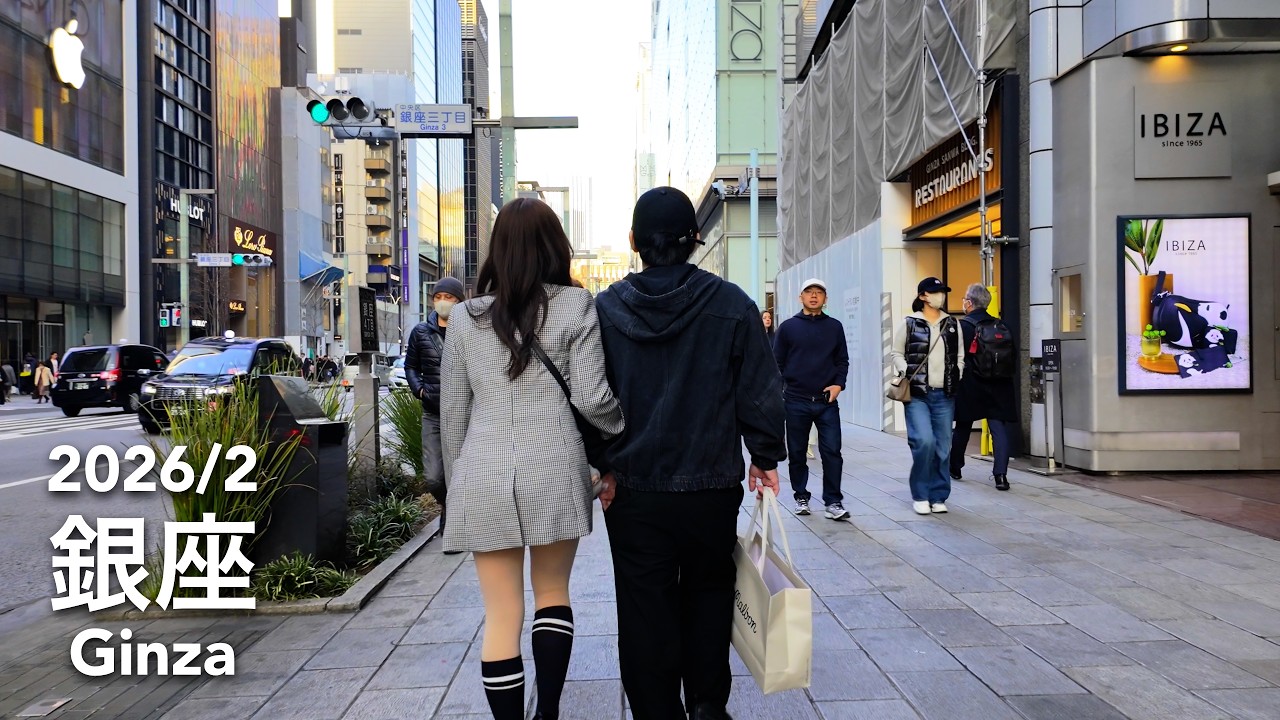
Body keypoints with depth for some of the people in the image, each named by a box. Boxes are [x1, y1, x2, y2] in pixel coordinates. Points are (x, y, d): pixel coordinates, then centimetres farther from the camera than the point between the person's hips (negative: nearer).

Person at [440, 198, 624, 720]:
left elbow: (452, 413, 10)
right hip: (553, 472, -1)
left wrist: (457, 484, 20)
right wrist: (627, 428, 14)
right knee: (552, 593, 19)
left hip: (484, 478, 1)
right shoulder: (574, 306, 0)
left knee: (502, 617, 8)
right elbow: (591, 399, -5)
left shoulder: (465, 317, 6)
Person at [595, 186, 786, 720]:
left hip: (633, 490, 0)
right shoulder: (732, 305, -6)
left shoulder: (604, 308, -4)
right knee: (708, 594, 20)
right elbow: (760, 391, -3)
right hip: (712, 486, 0)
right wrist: (765, 457, 9)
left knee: (645, 607, 10)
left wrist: (602, 464, 8)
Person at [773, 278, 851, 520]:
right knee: (797, 453, 8)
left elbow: (842, 360, 11)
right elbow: (777, 362, 5)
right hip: (796, 401, 0)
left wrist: (839, 384, -6)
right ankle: (801, 497, 21)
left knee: (832, 451, -4)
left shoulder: (834, 326, 9)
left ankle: (833, 502, 3)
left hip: (827, 401, 1)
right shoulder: (788, 327, 5)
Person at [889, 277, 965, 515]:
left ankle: (938, 497, 17)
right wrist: (906, 371, -9)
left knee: (943, 447, 4)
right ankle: (920, 495, 1)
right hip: (917, 394, -4)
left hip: (945, 395, 4)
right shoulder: (909, 324, 1)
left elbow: (960, 356, 19)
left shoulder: (953, 324, 12)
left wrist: (957, 376, 6)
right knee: (924, 441, -16)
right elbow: (896, 353, 6)